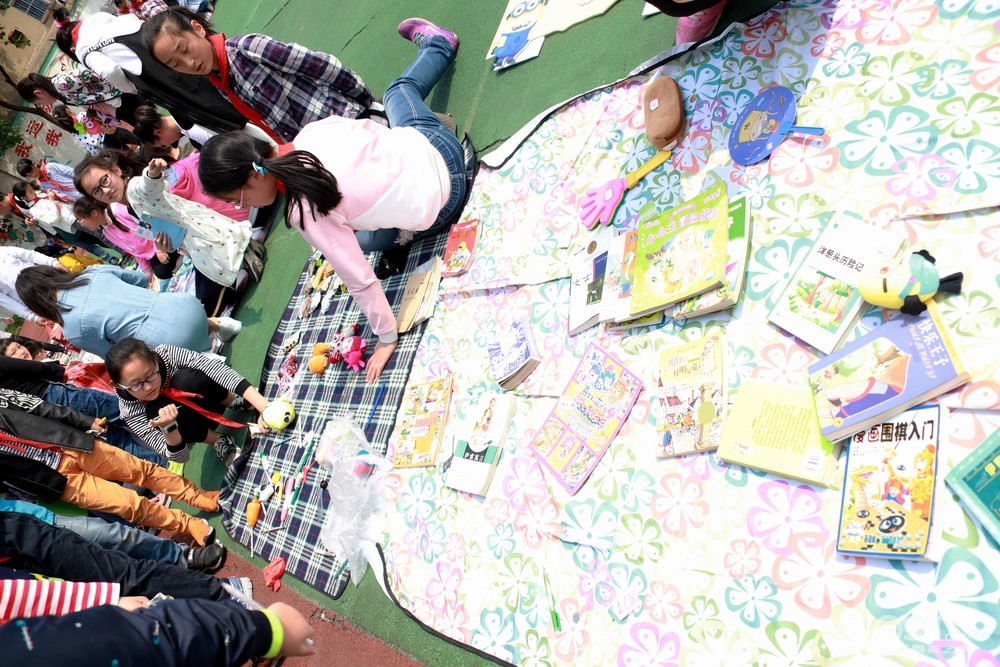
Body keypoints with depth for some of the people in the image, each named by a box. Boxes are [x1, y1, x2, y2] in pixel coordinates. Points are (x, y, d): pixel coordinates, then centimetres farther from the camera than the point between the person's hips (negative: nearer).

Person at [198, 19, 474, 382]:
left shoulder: (305, 211, -29)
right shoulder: (312, 130, -18)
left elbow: (359, 280, -25)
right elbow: (371, 127, -2)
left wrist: (386, 338, -12)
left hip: (438, 207, -4)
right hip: (430, 145, 4)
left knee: (366, 240, 25)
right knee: (399, 88, 35)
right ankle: (437, 44, 62)